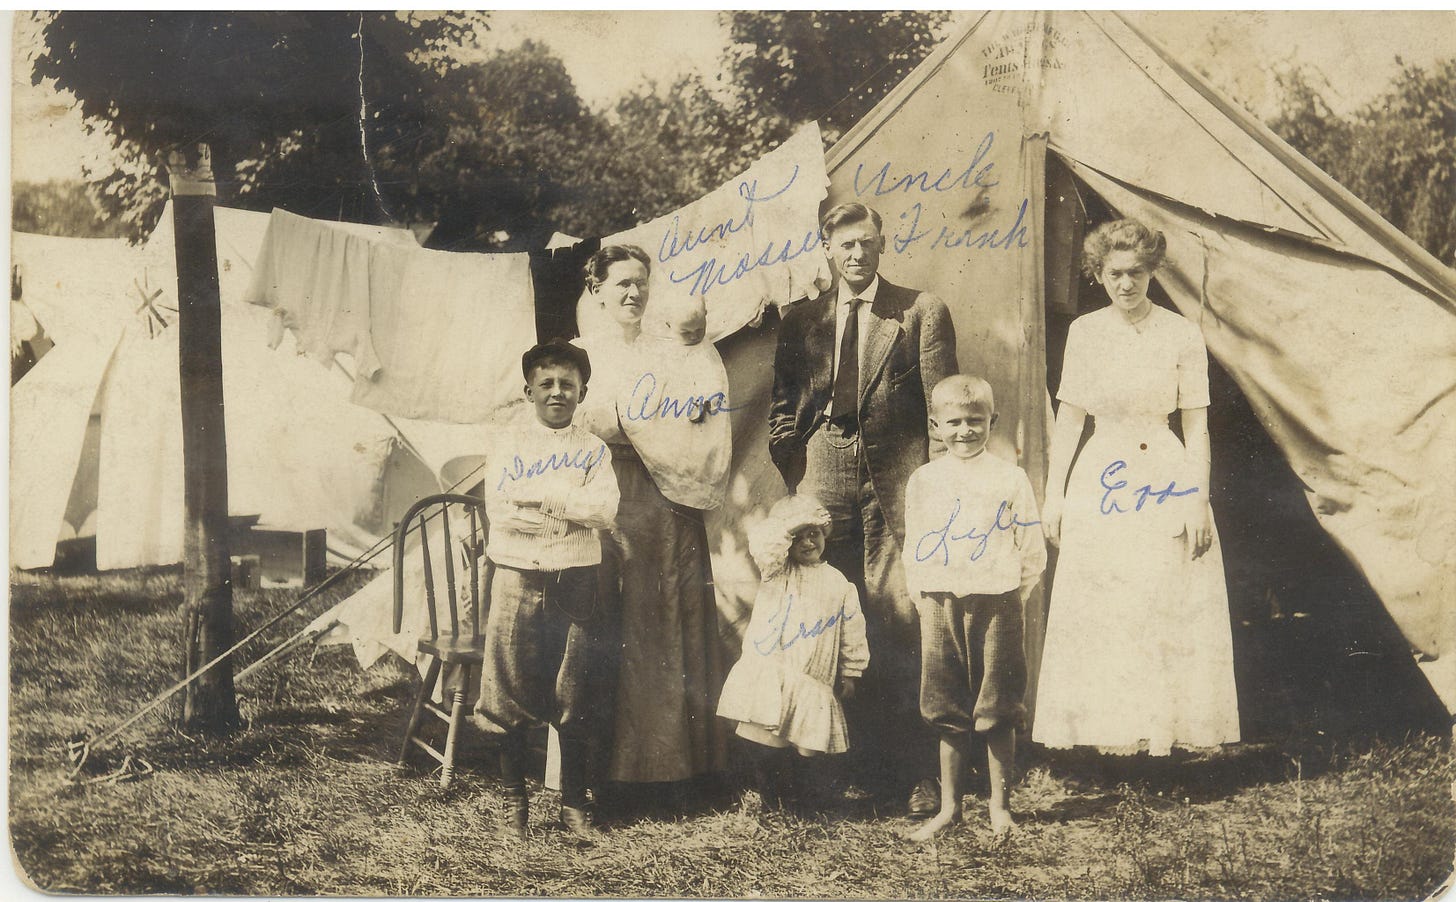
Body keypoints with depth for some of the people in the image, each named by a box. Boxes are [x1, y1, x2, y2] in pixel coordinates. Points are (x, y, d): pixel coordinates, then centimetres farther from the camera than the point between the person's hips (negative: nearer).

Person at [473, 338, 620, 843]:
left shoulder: (593, 450, 8)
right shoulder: (506, 444, 5)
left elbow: (605, 512, -8)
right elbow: (500, 513, -9)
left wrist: (536, 494, -12)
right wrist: (571, 506, -11)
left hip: (575, 582, 1)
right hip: (517, 579, 0)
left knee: (575, 697, 4)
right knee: (510, 692, 3)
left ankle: (574, 802, 16)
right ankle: (514, 799, 17)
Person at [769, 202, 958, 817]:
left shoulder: (921, 312, 5)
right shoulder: (800, 321, 13)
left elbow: (943, 408, 3)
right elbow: (783, 411, 15)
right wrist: (787, 484, 3)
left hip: (897, 483, -3)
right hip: (823, 481, 3)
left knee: (900, 622, -5)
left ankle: (916, 773, 3)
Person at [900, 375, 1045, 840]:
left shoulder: (1010, 478, 1)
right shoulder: (923, 480, 7)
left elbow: (1033, 549, 4)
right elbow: (913, 549, 12)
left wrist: (1014, 595, -1)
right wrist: (925, 597, 4)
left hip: (996, 604, -2)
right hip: (940, 606, 2)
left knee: (997, 714, 3)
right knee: (948, 714, 8)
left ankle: (1000, 806, 16)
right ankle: (948, 807, 18)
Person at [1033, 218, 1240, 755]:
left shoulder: (1182, 336, -2)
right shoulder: (1084, 332, 2)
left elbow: (1196, 427, -1)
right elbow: (1068, 418, 5)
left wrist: (1198, 501, -6)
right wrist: (1053, 494, 3)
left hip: (1166, 481, -1)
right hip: (1099, 484, 1)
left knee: (1167, 614, 2)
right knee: (1097, 615, 3)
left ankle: (1161, 727, 14)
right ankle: (1106, 729, 14)